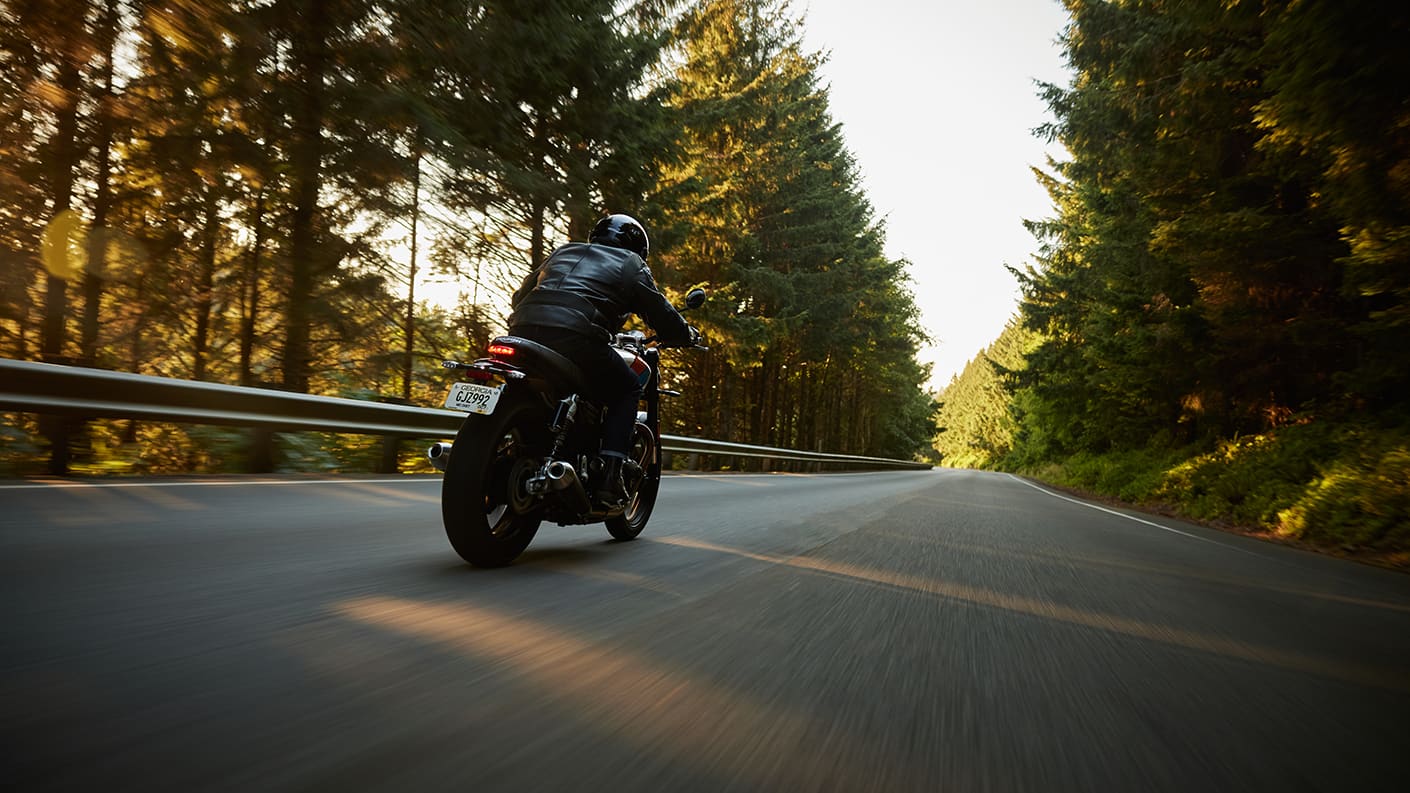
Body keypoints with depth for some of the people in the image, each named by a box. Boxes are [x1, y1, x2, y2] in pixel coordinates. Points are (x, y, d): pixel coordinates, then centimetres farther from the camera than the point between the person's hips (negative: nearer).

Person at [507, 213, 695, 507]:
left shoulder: (563, 252, 34)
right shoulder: (630, 263, 19)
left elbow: (520, 295, 36)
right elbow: (660, 313, 15)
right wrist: (687, 335, 34)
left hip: (522, 329, 6)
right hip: (576, 337, -6)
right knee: (628, 389, 14)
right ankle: (609, 477, 1)